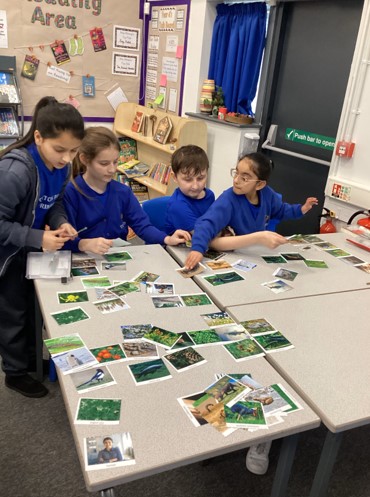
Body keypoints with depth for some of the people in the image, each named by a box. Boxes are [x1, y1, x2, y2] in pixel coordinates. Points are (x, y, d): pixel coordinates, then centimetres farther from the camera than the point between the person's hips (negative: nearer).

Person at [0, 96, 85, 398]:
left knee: (34, 307, 22)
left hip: (33, 250, 7)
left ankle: (31, 358, 46)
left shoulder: (60, 166, -11)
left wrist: (61, 222, -18)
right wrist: (39, 239, -36)